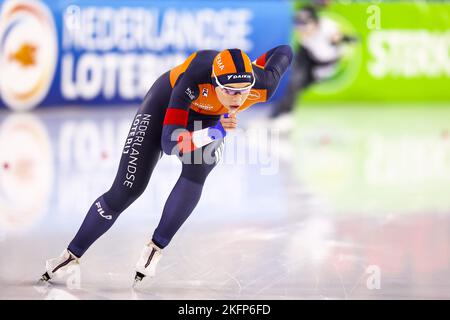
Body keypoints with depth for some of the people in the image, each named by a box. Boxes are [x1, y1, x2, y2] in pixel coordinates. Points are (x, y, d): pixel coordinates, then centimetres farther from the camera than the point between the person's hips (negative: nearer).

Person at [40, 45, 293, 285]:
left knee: (196, 171, -28)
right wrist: (215, 133, -58)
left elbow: (284, 52, -11)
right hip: (168, 99, -3)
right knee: (126, 189, -5)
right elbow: (169, 143, -44)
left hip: (212, 118, 3)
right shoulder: (194, 78, -44)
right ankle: (72, 255, 12)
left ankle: (156, 249, -11)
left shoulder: (263, 85, -35)